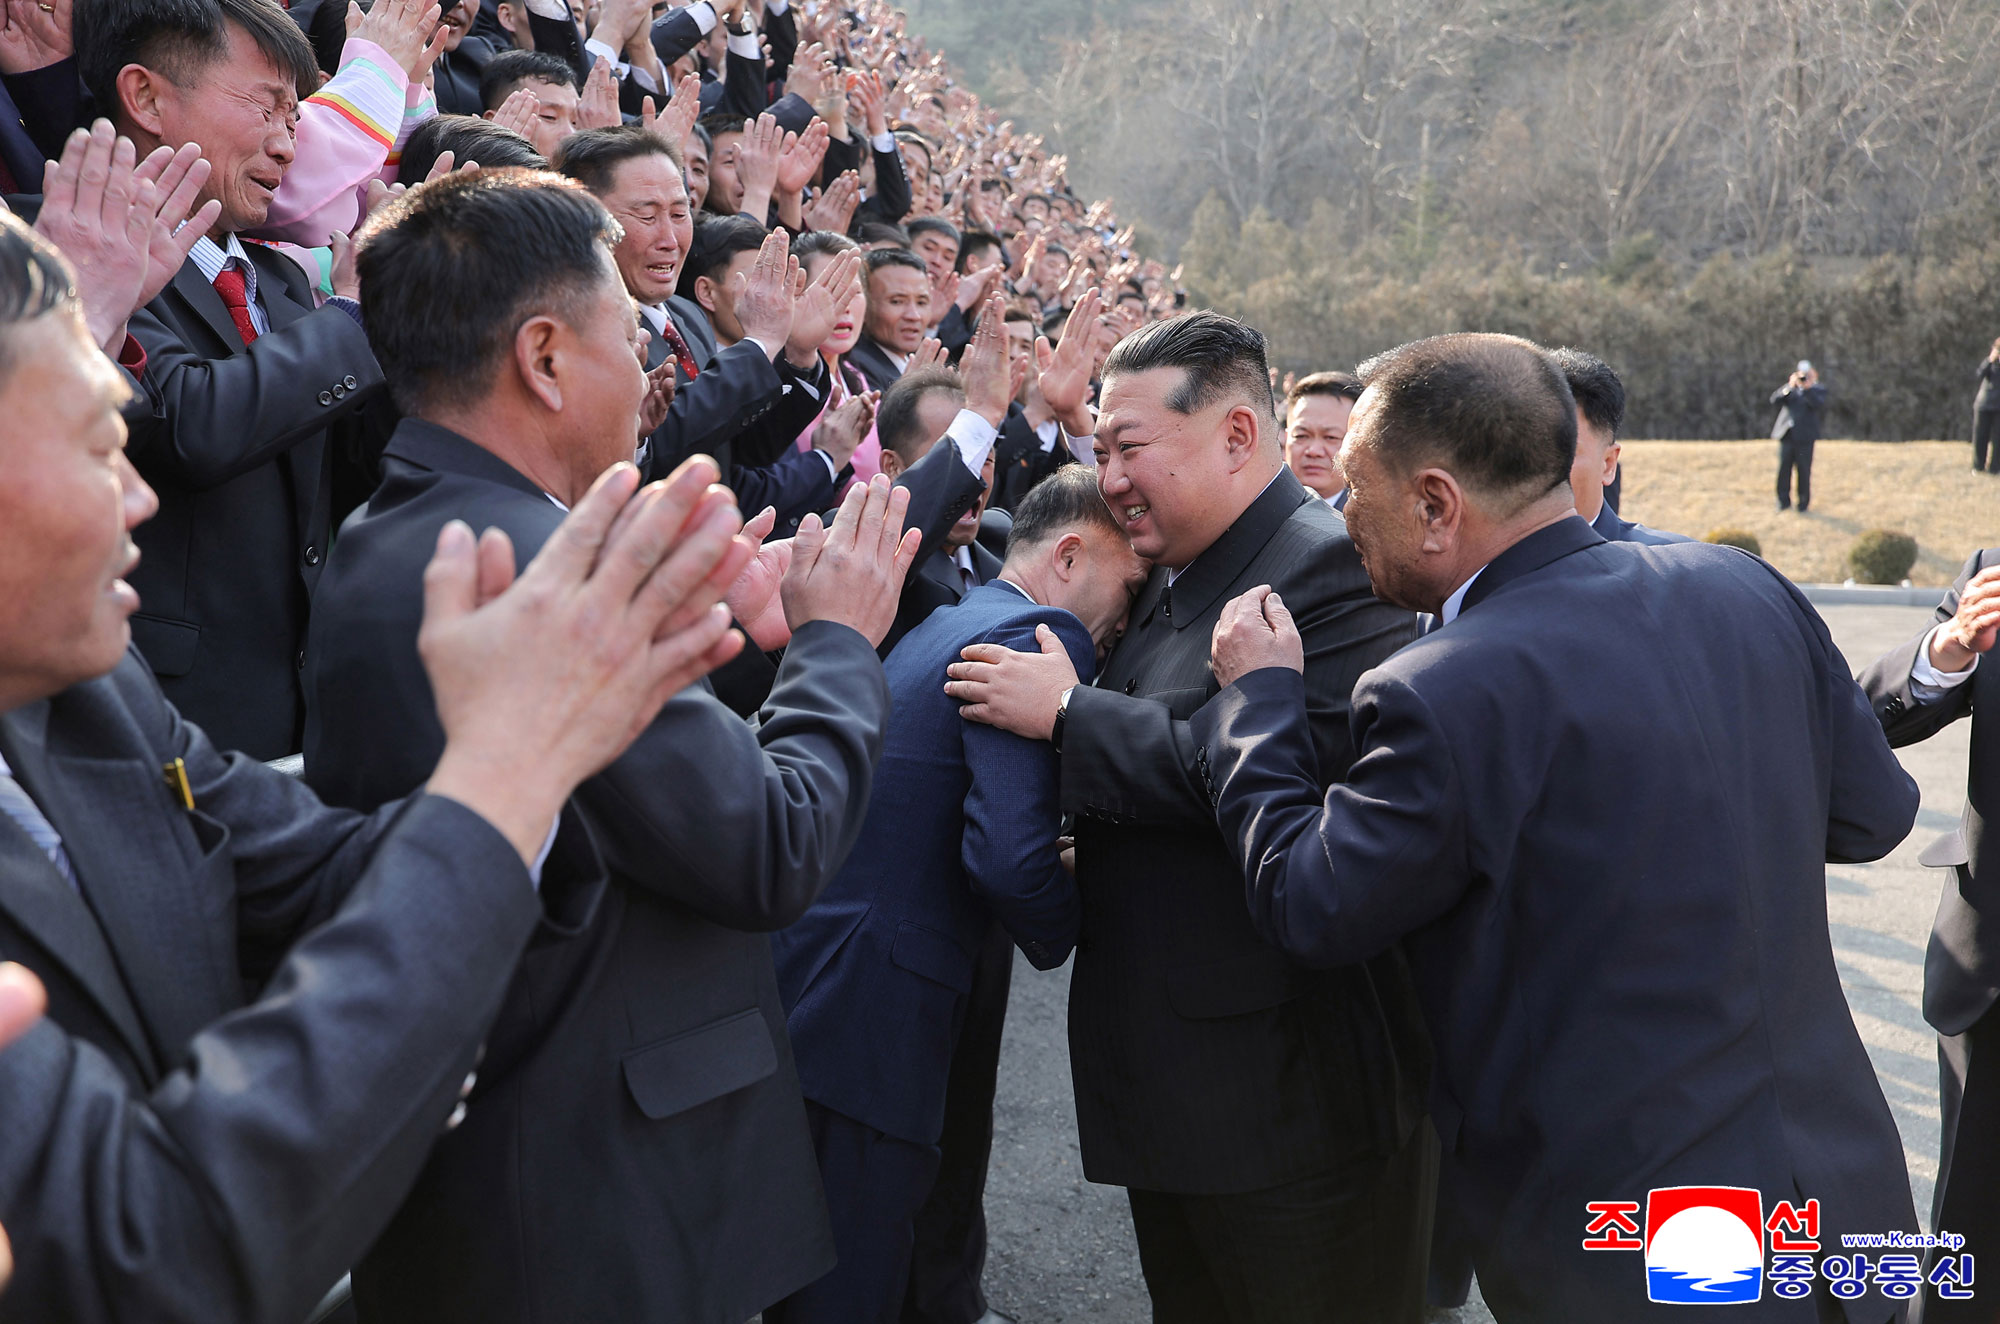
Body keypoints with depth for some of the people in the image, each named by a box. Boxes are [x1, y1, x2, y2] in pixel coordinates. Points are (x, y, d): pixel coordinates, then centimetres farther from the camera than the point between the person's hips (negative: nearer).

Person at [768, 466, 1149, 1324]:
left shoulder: (948, 625, 17)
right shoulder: (1038, 635, -13)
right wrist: (1060, 938, -5)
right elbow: (1012, 858, -25)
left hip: (802, 985, 10)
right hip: (866, 1014, -10)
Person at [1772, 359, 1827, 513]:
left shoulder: (1818, 390, 9)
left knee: (1804, 471, -1)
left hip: (1804, 437, -3)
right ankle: (1784, 501, 10)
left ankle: (1804, 504, 6)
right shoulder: (1790, 388, 18)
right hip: (1786, 435, 3)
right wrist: (1790, 386, -8)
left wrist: (1807, 387, -16)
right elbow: (1775, 400, 3)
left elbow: (1819, 405, -11)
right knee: (1784, 468, 1)